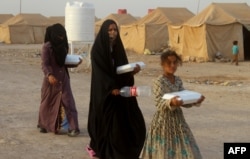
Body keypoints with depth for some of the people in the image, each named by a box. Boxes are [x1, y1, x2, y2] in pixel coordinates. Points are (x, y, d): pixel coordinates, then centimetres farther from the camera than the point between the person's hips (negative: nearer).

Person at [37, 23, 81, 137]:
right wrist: (49, 75, -35)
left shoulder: (63, 46, 8)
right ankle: (43, 125, 31)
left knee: (68, 102, -5)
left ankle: (73, 128, -6)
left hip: (63, 79, 4)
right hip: (51, 79, -4)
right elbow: (44, 64, -17)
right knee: (47, 103, 11)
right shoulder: (47, 47, -11)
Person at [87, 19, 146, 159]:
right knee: (109, 122, -6)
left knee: (133, 120, 3)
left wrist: (132, 71, -10)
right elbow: (101, 71, -16)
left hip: (120, 89, 7)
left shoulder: (118, 47, 11)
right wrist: (111, 87, -24)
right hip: (105, 92, -7)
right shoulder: (98, 49, -9)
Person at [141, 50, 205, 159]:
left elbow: (184, 101, 5)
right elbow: (160, 103, -23)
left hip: (178, 120, 6)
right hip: (164, 121, -6)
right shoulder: (159, 82, -13)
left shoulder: (178, 80, 7)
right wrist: (171, 102, -42)